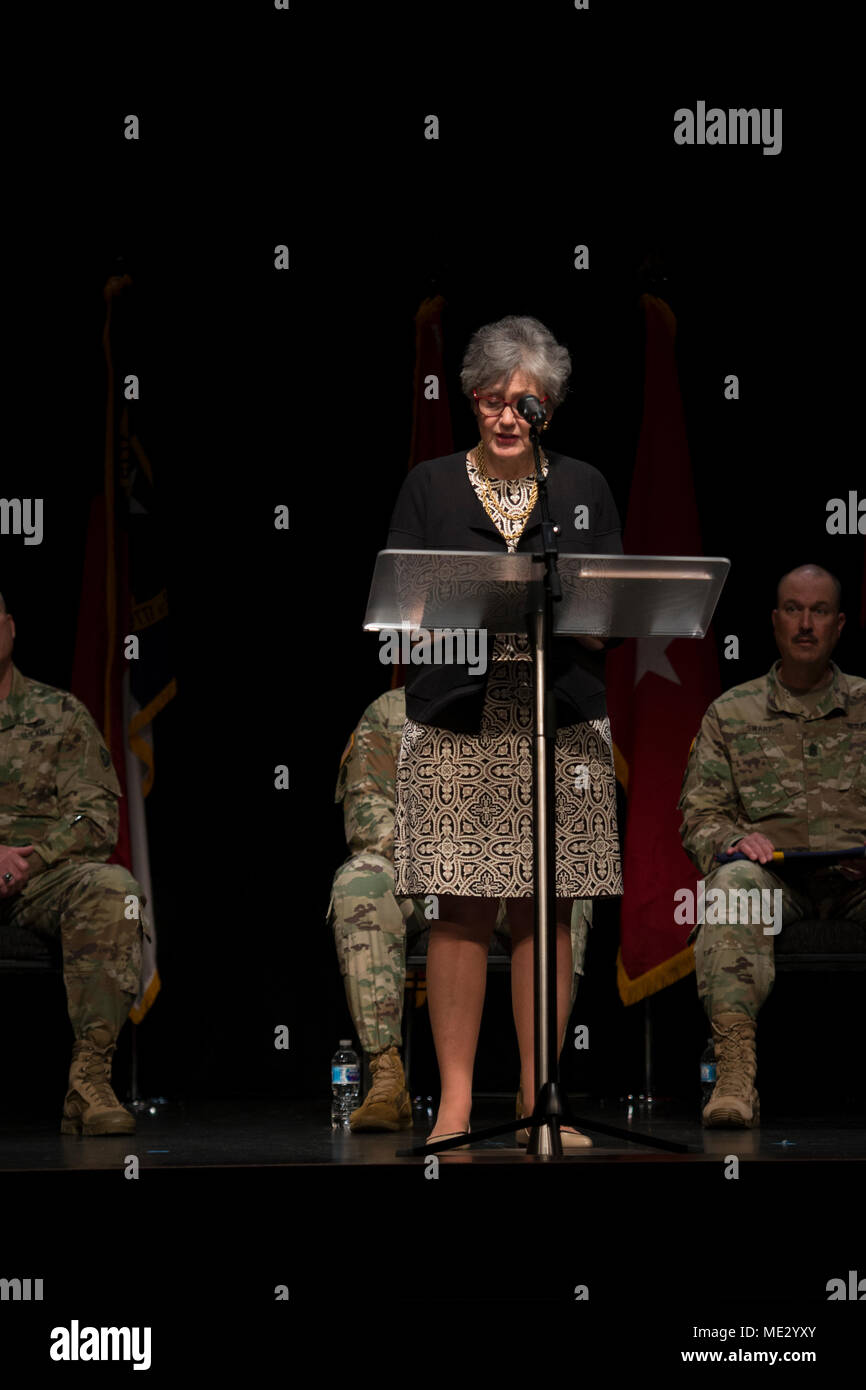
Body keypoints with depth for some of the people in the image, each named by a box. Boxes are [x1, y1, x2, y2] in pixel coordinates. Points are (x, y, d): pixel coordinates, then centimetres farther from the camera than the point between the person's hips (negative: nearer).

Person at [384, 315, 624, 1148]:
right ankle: (454, 1100, 0)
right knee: (460, 911, -4)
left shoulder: (584, 491, 13)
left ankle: (537, 1098, 7)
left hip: (561, 726, 1)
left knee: (546, 911, 1)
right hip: (456, 724, -1)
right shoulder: (429, 488, 9)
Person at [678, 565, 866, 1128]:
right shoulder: (731, 713, 19)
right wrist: (738, 839, -10)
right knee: (734, 881, -37)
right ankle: (736, 1071, -50)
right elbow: (700, 817, 14)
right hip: (774, 872, 0)